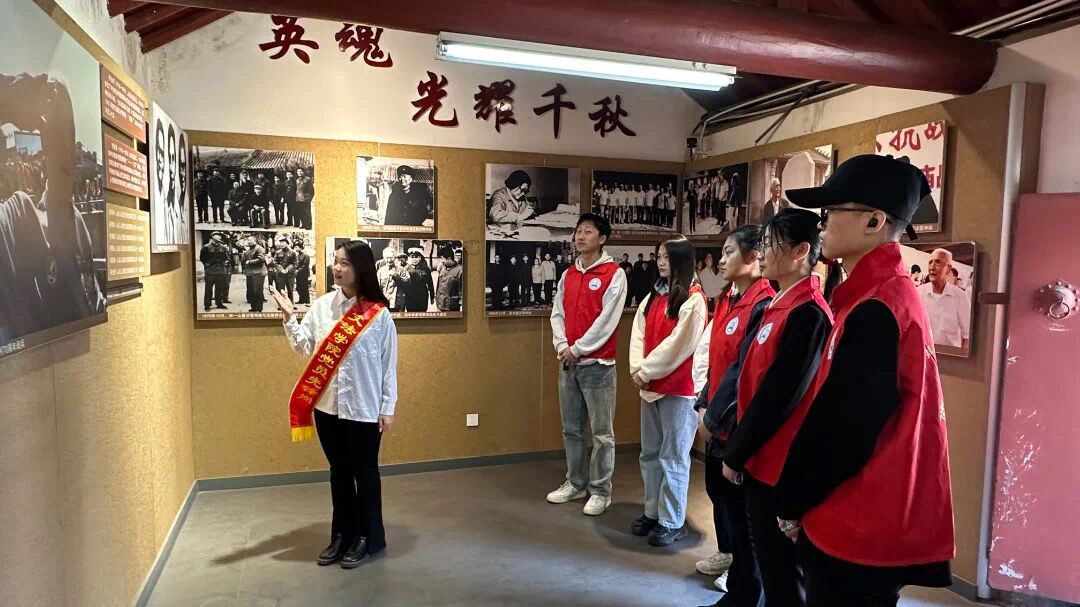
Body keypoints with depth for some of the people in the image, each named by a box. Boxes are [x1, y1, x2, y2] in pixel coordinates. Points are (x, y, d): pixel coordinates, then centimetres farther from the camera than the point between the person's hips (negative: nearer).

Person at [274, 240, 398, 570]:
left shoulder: (378, 314, -10)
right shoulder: (322, 305, 1)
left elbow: (389, 364, -6)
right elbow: (304, 347, 6)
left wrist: (388, 408, -5)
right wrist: (289, 317, -8)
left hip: (364, 409, -4)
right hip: (327, 405, 4)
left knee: (365, 473, 10)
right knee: (339, 472, 16)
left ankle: (367, 538, 26)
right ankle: (342, 535, 31)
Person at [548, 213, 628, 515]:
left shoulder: (614, 274, -7)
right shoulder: (568, 274, 13)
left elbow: (607, 321, -14)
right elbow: (557, 314, 10)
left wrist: (578, 349, -13)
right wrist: (561, 346, -6)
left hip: (597, 364, -6)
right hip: (568, 363, 6)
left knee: (601, 432, 2)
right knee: (571, 429, 14)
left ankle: (601, 491, 13)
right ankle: (575, 483, 28)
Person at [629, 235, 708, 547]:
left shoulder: (693, 299, -11)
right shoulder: (654, 295, 14)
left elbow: (678, 345, -16)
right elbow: (638, 333, 8)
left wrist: (646, 371, -12)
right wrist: (637, 370, -6)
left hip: (678, 388, -8)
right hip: (651, 386, 8)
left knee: (672, 458, 0)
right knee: (651, 454, 15)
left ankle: (672, 522, 11)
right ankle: (653, 512, 28)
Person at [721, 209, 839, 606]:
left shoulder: (807, 314, -20)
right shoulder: (781, 306, 9)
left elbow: (778, 395, -22)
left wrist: (735, 454, -13)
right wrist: (739, 448, 12)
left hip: (778, 464, -9)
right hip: (763, 458, 9)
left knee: (780, 568, 6)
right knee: (768, 558, 21)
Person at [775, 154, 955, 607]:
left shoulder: (874, 311, -22)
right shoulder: (888, 294, 9)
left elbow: (839, 426, -21)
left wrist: (793, 504, -6)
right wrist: (801, 501, 14)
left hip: (859, 527, -9)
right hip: (875, 520, 9)